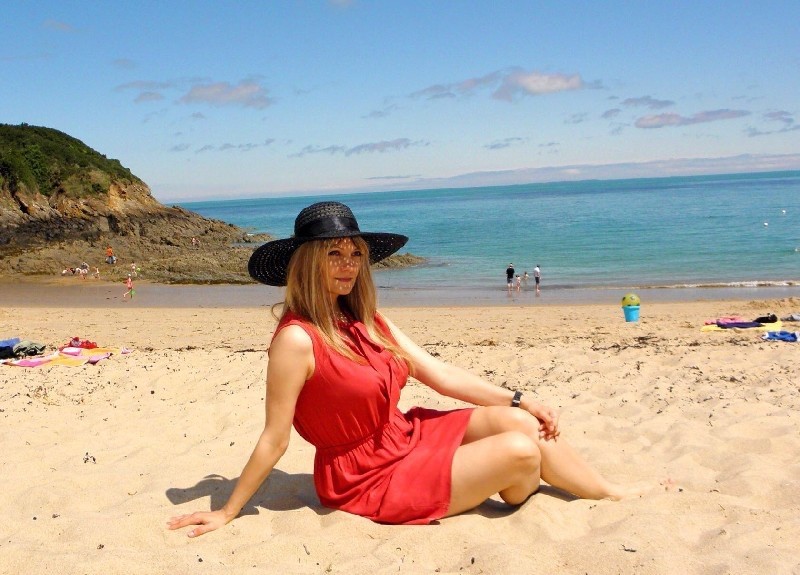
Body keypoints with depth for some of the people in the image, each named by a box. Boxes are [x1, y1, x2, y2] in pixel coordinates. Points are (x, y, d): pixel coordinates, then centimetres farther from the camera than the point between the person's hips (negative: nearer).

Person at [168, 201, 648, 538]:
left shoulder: (368, 322, 3)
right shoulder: (297, 339, -22)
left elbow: (440, 374, 5)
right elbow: (274, 440, -16)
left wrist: (518, 399, 3)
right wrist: (227, 513, -11)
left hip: (406, 437, 7)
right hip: (369, 478, -7)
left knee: (516, 422, -7)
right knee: (519, 452, -13)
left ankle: (613, 494, 12)